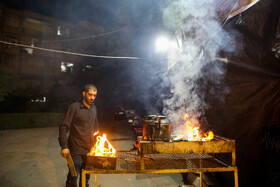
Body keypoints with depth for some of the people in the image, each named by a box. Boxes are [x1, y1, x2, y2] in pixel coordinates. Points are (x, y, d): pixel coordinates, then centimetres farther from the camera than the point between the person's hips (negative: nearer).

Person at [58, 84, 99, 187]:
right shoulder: (75, 107, -12)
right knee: (73, 178, 3)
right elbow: (64, 127, -14)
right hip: (76, 151, -6)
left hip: (89, 150, 6)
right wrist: (64, 146, -20)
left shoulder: (93, 109, 8)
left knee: (86, 176, 19)